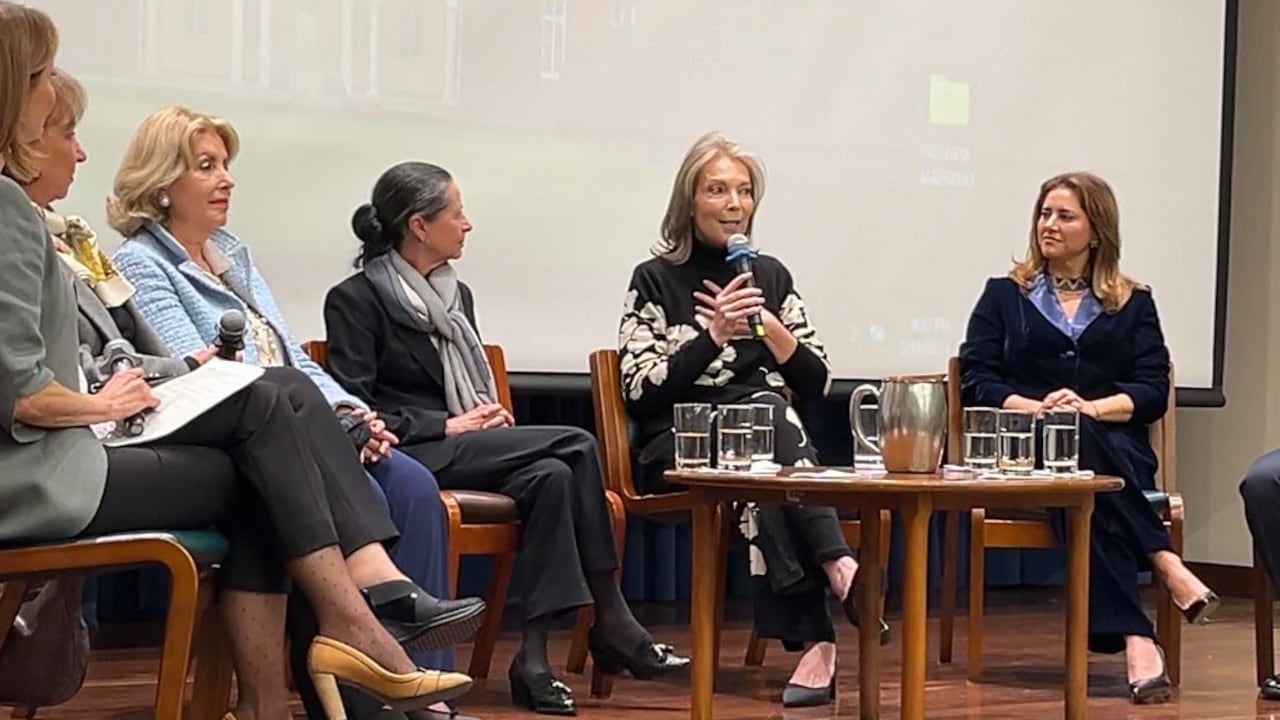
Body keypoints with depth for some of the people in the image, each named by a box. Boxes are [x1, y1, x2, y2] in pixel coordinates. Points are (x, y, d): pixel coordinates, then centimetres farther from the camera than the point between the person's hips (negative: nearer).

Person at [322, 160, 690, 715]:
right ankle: (610, 623, -22)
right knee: (574, 445, -23)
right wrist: (447, 426, -15)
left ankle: (535, 655, -30)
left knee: (549, 475, -27)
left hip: (466, 449, 7)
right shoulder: (355, 300, -2)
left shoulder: (456, 295, 22)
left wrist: (492, 418, 6)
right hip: (410, 456, -7)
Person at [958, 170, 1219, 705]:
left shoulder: (1133, 304, 19)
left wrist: (1091, 408, -13)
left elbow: (1153, 391, 7)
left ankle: (1131, 637, -45)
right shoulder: (1004, 296, 19)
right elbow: (975, 381, 7)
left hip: (1116, 451, 0)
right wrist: (1035, 408, -12)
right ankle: (1165, 564, -42)